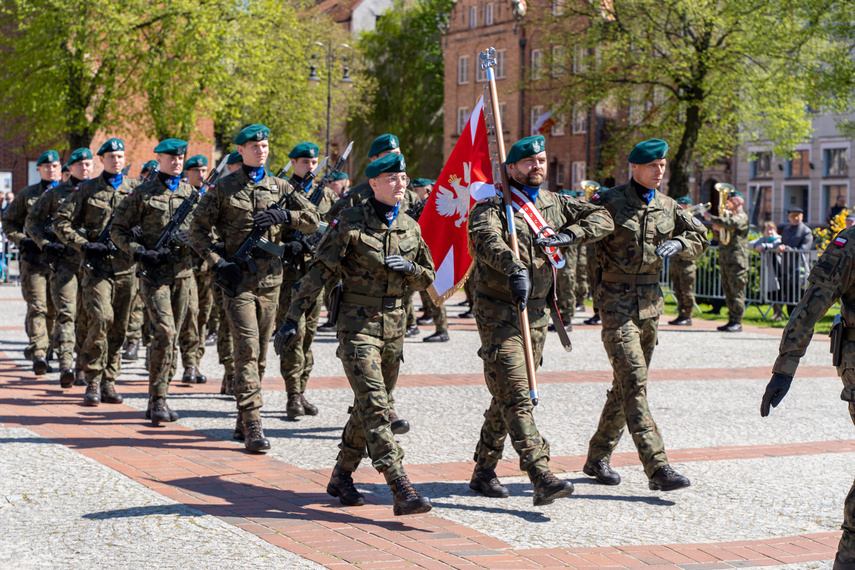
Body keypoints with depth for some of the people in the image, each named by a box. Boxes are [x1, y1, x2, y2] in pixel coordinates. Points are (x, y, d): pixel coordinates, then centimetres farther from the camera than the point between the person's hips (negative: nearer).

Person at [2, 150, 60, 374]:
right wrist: (21, 240, -1)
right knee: (37, 306, -12)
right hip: (34, 257, -1)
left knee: (54, 309, 5)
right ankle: (37, 353, -19)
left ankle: (43, 353, 17)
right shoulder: (27, 194, 11)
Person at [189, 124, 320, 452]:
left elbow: (313, 219, 6)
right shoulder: (223, 188, 1)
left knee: (260, 353, 9)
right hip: (238, 280, -4)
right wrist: (217, 262, -10)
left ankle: (243, 421, 22)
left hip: (271, 280, 4)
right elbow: (198, 231, 3)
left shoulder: (280, 188, 11)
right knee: (247, 350, -13)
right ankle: (252, 427, -15)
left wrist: (283, 216, -12)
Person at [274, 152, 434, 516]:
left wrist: (409, 268, -7)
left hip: (393, 326, 6)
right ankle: (401, 491, -23)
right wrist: (293, 319, -12)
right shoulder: (350, 223, -7)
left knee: (368, 407, 13)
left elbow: (427, 279, 17)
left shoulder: (410, 228, 9)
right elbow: (319, 272, -8)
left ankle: (341, 478, 30)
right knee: (374, 406, -16)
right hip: (357, 325, -6)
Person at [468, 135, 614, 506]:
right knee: (517, 396, -14)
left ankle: (483, 472, 25)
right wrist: (514, 269, -49)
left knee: (508, 397, 13)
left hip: (536, 313, 6)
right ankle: (541, 478, -23)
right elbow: (488, 238, -29)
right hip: (498, 313, -6)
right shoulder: (492, 207, -8)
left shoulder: (555, 204, 11)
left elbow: (602, 219, 8)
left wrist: (568, 235, -12)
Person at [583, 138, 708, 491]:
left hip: (651, 303, 6)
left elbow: (700, 241, 17)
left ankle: (598, 458, 26)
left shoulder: (668, 207, 10)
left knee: (625, 385, 12)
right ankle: (657, 468, -20)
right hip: (617, 303, -6)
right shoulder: (609, 203, -7)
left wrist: (678, 243, -6)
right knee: (634, 383, -14)